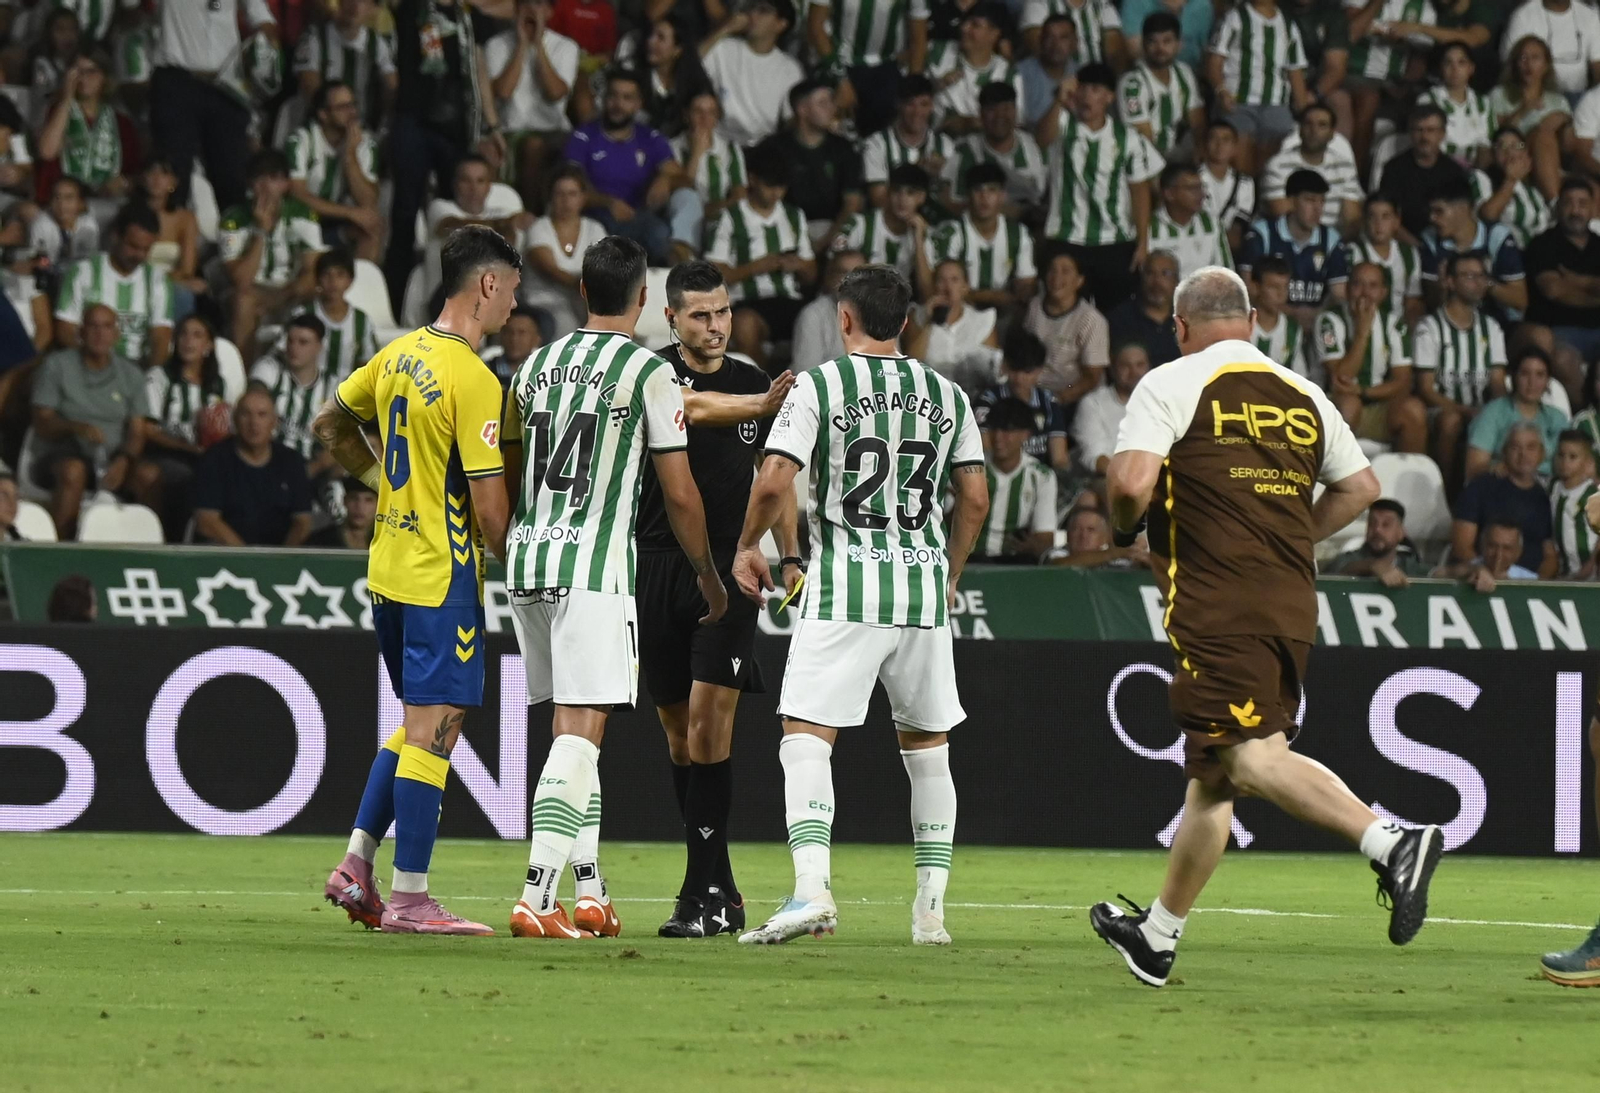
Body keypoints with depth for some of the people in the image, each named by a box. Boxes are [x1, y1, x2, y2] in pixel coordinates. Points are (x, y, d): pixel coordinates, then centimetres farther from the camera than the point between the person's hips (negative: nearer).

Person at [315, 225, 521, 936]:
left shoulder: (399, 355, 7)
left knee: (418, 721, 19)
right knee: (432, 729, -4)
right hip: (443, 575, -9)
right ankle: (408, 899, -2)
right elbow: (490, 507, -19)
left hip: (388, 568, 9)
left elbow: (331, 425, 21)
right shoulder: (473, 381, -17)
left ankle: (356, 866, 16)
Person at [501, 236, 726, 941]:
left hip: (526, 562, 6)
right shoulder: (649, 372, -5)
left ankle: (589, 892, 16)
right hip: (595, 565, -6)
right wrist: (708, 575, 10)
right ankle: (536, 897, -19)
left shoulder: (536, 366, 13)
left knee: (570, 728, 15)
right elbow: (679, 493, -3)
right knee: (580, 732, -9)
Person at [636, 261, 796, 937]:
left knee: (710, 714, -13)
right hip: (657, 568, 0)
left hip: (728, 567, 0)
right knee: (679, 727, 6)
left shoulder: (755, 383, 9)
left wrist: (790, 558, 11)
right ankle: (722, 890, 17)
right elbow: (693, 407, -25)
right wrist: (762, 405, -38)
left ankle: (701, 896, -13)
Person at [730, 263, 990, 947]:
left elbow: (775, 483, -10)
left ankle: (811, 888, -24)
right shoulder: (947, 396, 9)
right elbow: (975, 499, 10)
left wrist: (747, 548, 7)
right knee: (927, 744, 15)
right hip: (924, 586, 4)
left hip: (844, 583, -4)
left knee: (806, 737, -6)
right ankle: (931, 908, 14)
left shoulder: (819, 386, -4)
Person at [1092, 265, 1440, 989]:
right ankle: (1158, 935, 25)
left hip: (1218, 607, -7)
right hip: (1292, 602, 7)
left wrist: (1127, 525, 7)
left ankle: (1392, 842, -34)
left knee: (1254, 758, -16)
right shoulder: (1303, 396, 15)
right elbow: (1361, 486, 21)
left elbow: (1131, 480, -14)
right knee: (1211, 770, 15)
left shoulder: (1173, 384, -2)